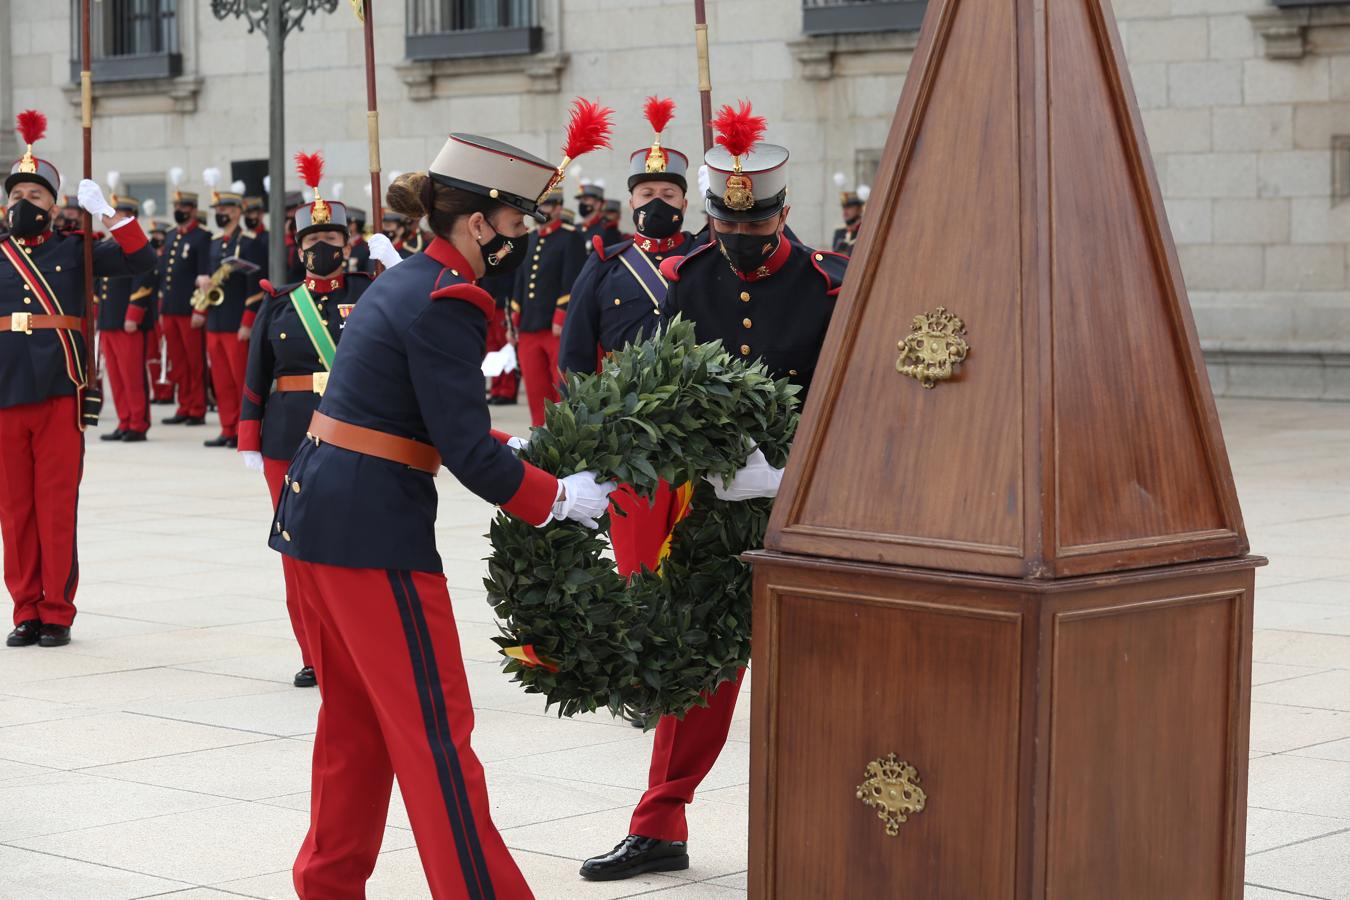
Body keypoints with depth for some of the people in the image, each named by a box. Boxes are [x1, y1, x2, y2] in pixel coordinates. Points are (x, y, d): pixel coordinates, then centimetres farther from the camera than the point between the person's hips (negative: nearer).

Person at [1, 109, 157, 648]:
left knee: (56, 508, 0)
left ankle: (57, 614, 8)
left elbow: (141, 261, 2)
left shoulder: (74, 252, 9)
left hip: (60, 398, -1)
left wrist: (106, 212, -4)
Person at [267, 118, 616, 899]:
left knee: (355, 718, 19)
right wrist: (558, 497, -8)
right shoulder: (446, 304, -16)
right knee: (435, 724, -3)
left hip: (319, 508, 10)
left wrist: (511, 452, 15)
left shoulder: (406, 281, 13)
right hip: (374, 526, -10)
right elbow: (468, 452, -19)